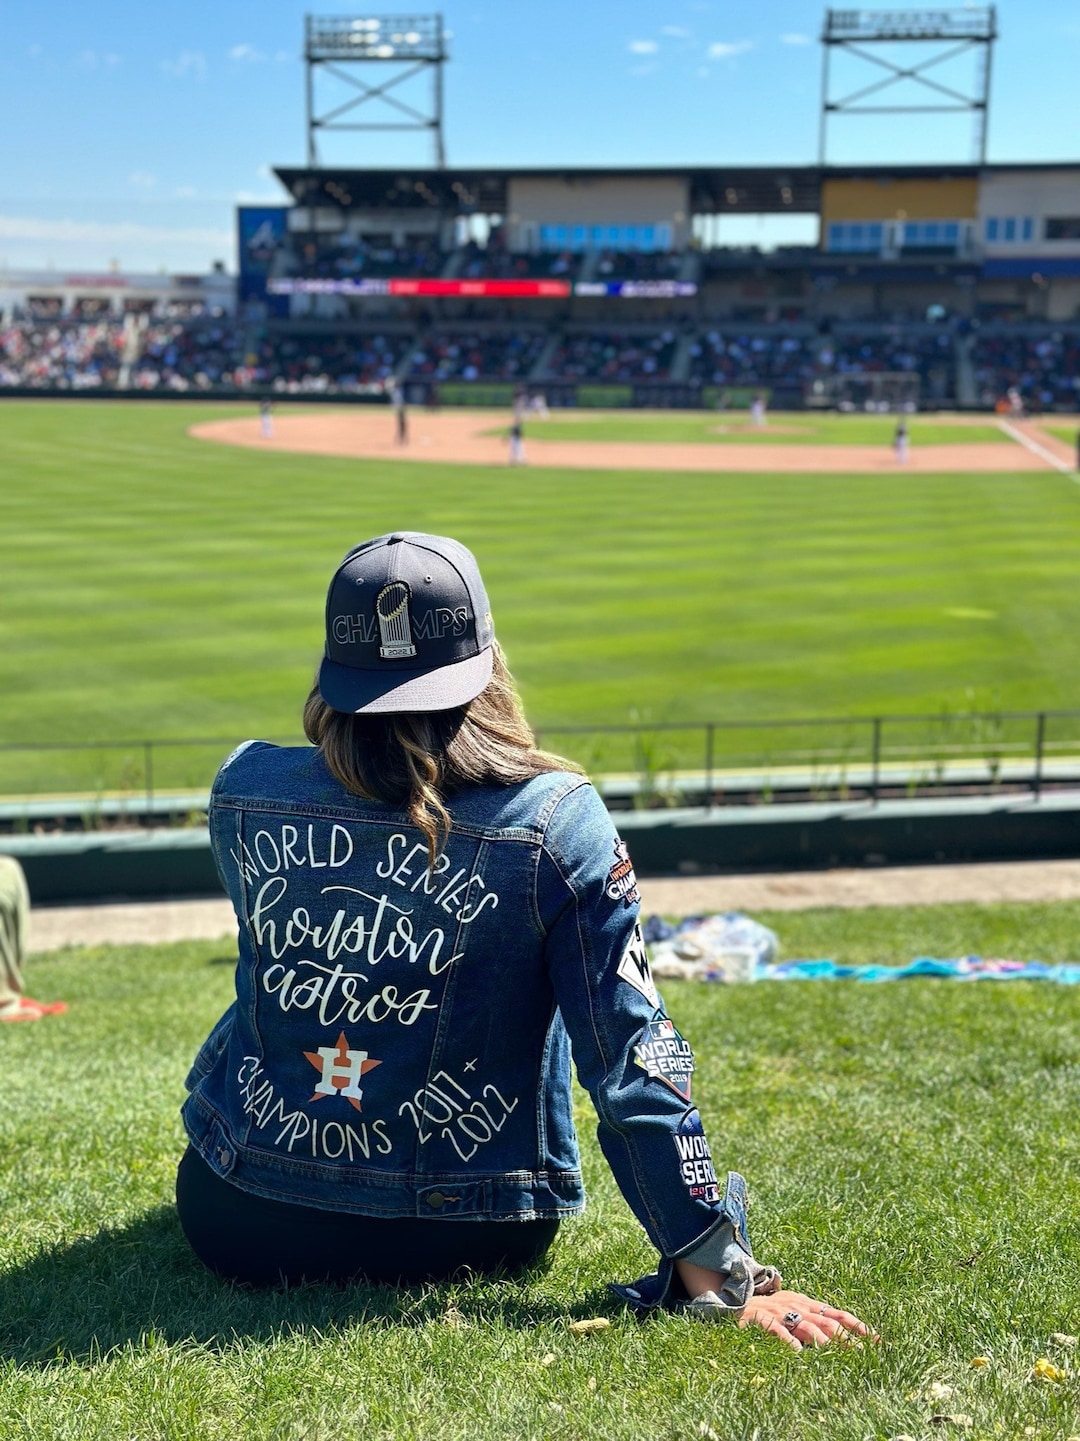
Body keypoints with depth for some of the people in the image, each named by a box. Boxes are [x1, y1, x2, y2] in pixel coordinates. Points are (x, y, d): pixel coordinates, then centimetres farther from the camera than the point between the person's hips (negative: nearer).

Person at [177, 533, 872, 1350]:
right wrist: (719, 1277, -10)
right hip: (465, 1241, -2)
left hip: (238, 1224, 2)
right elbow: (632, 1056, -16)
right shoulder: (553, 821, -16)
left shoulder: (245, 791, -9)